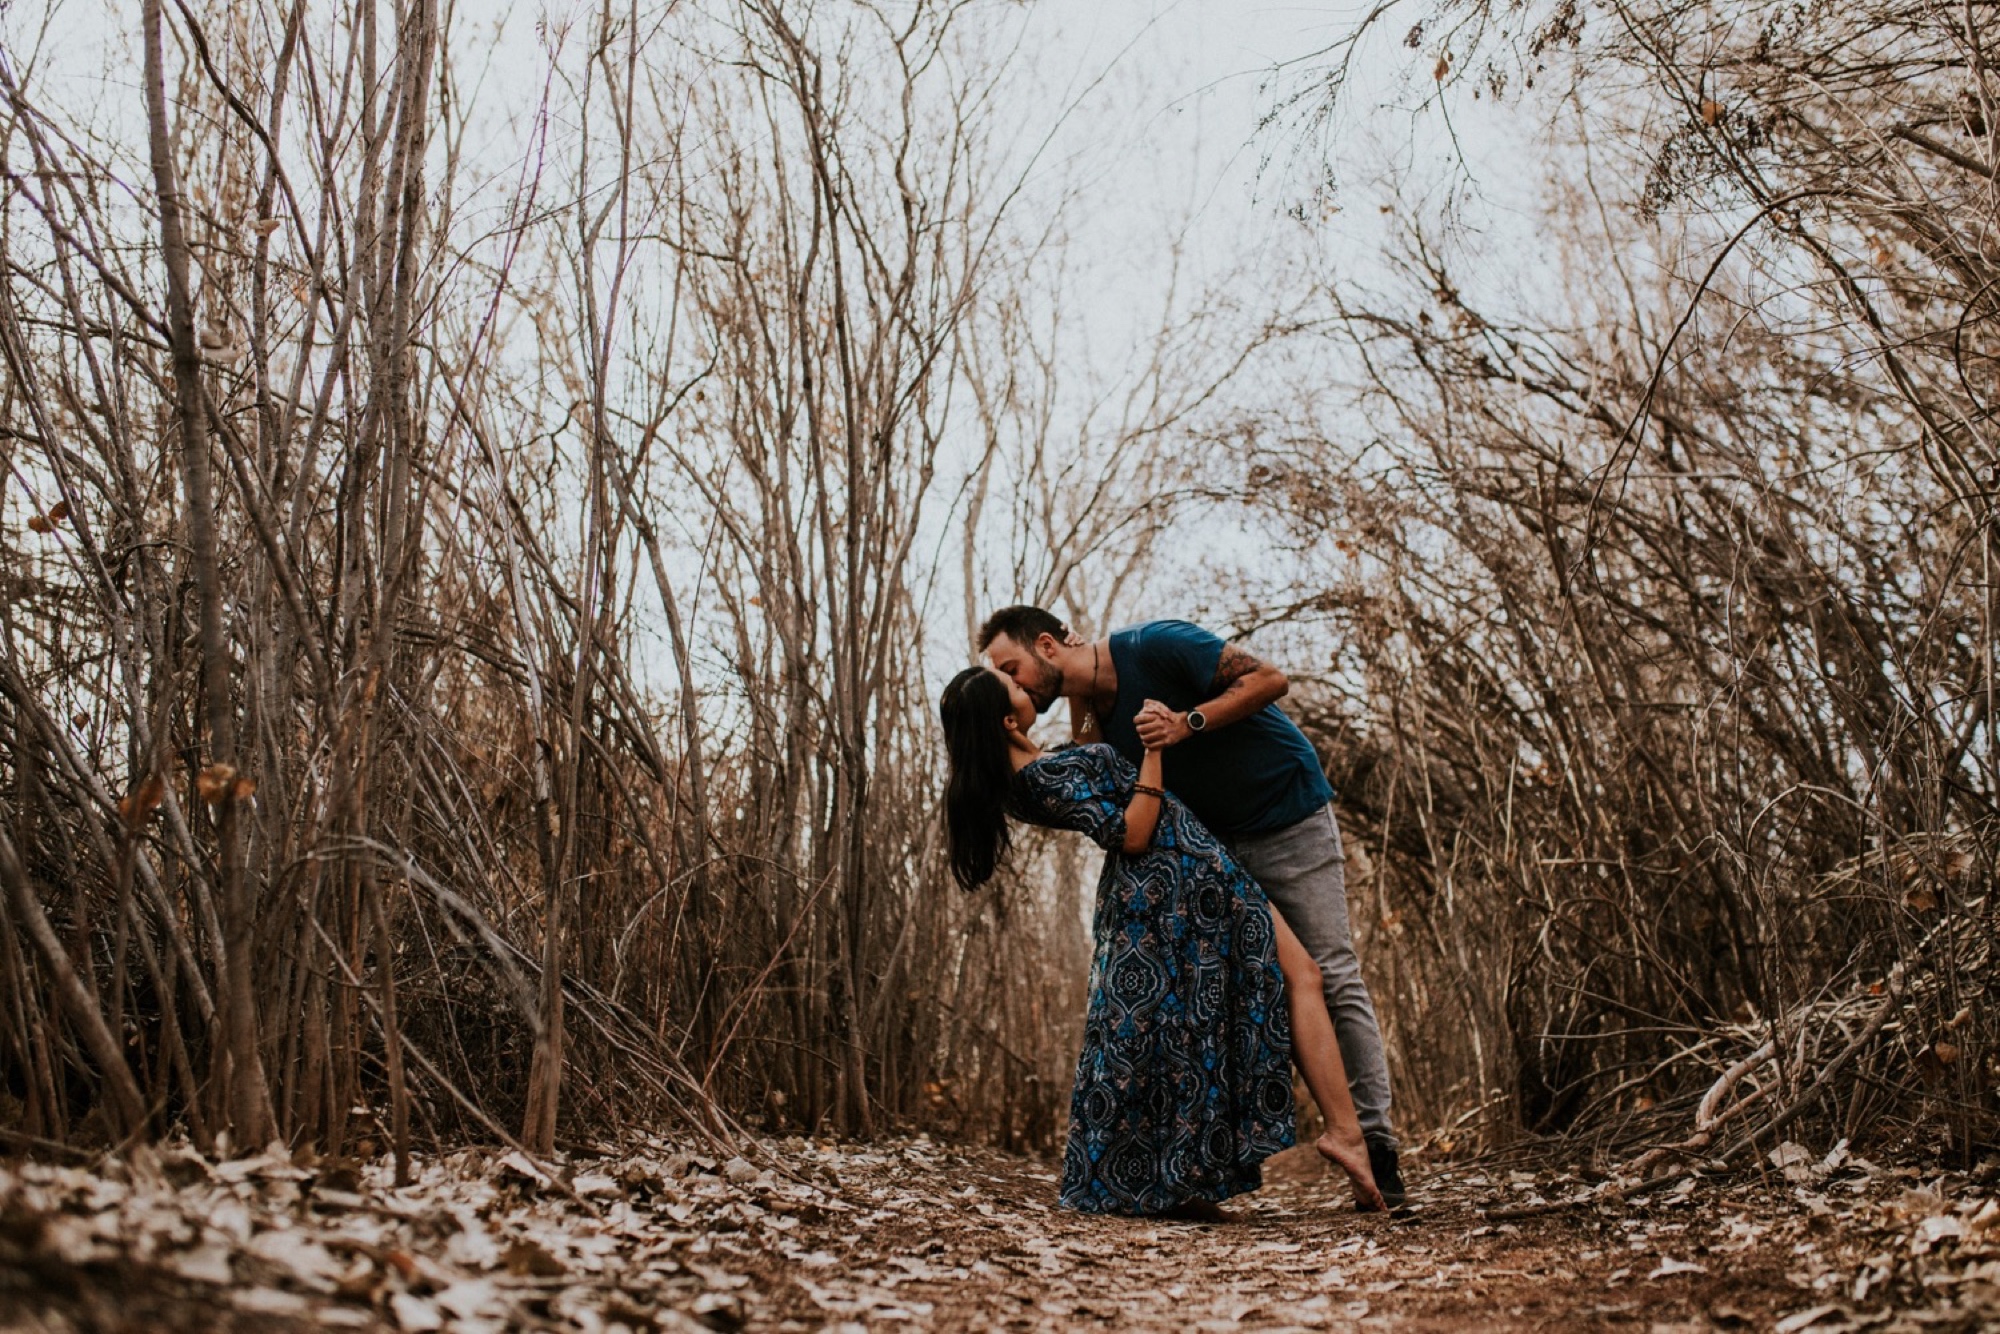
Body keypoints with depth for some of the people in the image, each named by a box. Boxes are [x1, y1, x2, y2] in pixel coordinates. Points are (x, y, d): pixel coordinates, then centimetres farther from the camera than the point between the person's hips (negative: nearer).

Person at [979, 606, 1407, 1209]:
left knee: (1332, 978, -5)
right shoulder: (1092, 716, 0)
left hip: (1289, 815, -7)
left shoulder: (1154, 645, -21)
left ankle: (1377, 1141, -1)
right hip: (1214, 840, 7)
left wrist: (1189, 722, -31)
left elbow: (1269, 679, -22)